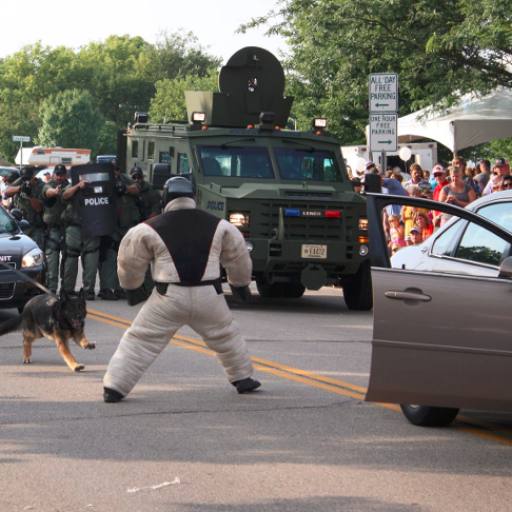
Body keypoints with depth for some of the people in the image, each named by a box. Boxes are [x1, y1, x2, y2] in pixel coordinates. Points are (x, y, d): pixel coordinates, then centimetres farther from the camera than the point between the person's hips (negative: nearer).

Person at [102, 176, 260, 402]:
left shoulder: (151, 229, -2)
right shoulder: (218, 226, 6)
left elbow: (129, 262, 4)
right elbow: (238, 258, 15)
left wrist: (132, 288, 22)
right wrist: (240, 284, 33)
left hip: (169, 297, -2)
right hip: (208, 297, 2)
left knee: (139, 340, 3)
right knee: (226, 337, 24)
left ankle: (114, 387, -4)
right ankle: (243, 379, 35)